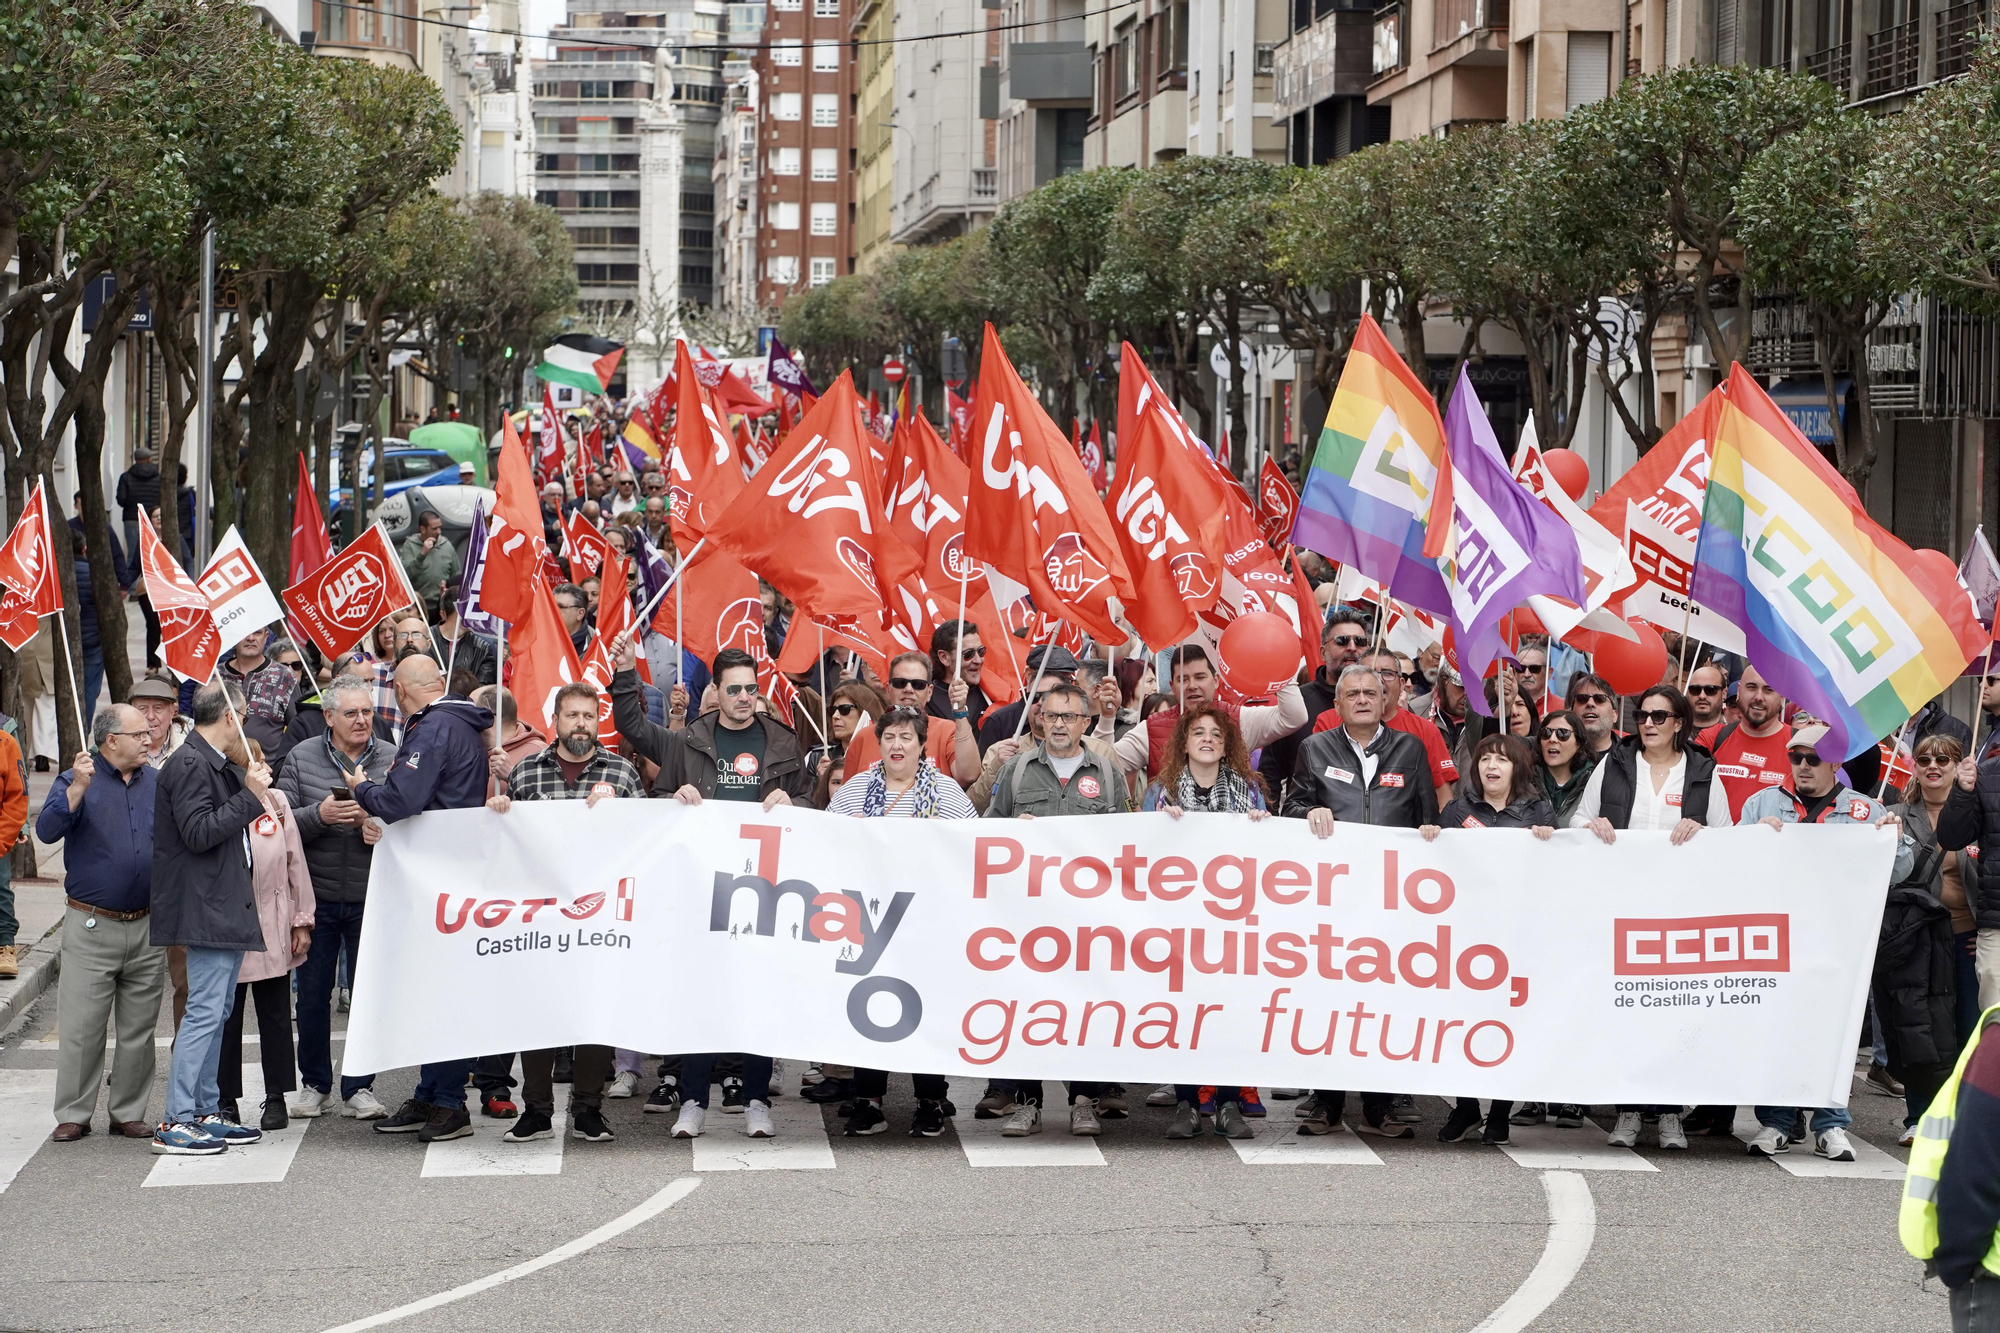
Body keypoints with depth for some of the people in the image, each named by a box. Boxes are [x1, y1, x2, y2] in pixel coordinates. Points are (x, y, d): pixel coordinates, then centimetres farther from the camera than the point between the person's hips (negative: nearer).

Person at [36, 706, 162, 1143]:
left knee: (138, 1029, 7)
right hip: (91, 927, -4)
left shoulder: (158, 782, 11)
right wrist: (78, 789, -27)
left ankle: (129, 1112, 16)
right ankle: (73, 1114, 6)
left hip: (147, 926, 4)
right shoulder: (74, 782, -1)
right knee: (80, 1027, -3)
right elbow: (47, 829, -17)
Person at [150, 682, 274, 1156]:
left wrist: (247, 780, 12)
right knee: (205, 1011, -12)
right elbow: (199, 832, -22)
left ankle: (206, 1112, 20)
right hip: (207, 910, -11)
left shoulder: (215, 763, 18)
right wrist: (250, 797, -17)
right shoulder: (190, 765, -14)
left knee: (216, 1011, 14)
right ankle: (176, 1122, -12)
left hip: (226, 909, 11)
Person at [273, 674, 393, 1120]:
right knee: (313, 993, 7)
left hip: (370, 896, 0)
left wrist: (384, 830, -15)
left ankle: (359, 1088, 12)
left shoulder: (392, 759, 3)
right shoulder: (302, 758, 3)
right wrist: (319, 815, -19)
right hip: (317, 895, 1)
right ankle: (315, 1084, 20)